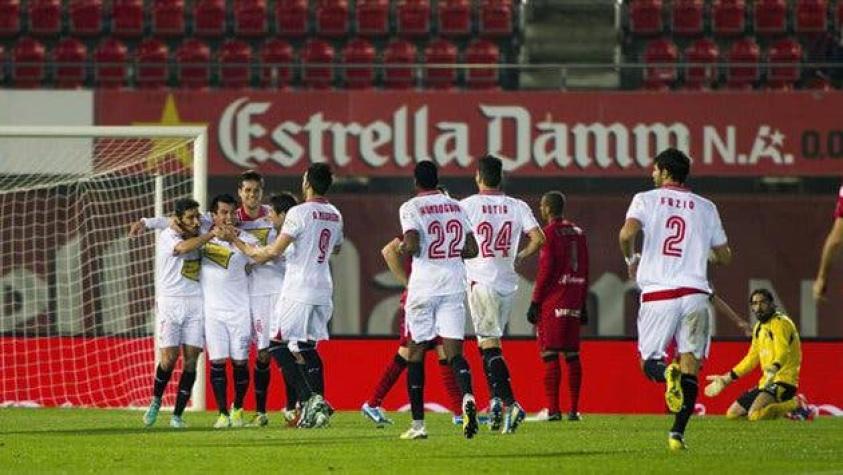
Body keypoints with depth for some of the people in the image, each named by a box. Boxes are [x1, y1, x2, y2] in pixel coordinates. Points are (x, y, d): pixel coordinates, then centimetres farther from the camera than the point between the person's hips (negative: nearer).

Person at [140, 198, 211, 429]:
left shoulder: (198, 235, 8)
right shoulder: (167, 237, -8)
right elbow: (183, 248, -29)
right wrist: (212, 234, -29)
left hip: (195, 303, 4)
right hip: (170, 303, -4)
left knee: (191, 358, -4)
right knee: (169, 357, -11)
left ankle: (177, 415, 1)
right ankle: (156, 401, 16)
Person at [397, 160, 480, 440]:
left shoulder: (411, 208, -5)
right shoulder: (456, 207, 10)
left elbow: (412, 245, -18)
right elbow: (472, 250, 11)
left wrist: (404, 248, 3)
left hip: (424, 286, -3)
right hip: (454, 286, 3)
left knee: (415, 353, 8)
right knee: (454, 352, -2)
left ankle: (418, 424, 8)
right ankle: (467, 397, -32)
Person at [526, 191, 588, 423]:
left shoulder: (550, 232, -8)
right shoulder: (578, 232, 13)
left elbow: (545, 271, -13)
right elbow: (585, 271, 15)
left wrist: (535, 302, -9)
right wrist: (582, 304, 20)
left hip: (552, 301, -7)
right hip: (574, 301, 7)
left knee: (550, 356, -6)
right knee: (572, 355, 8)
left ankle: (553, 409, -10)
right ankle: (574, 410, 7)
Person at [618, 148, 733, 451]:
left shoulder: (646, 199, 4)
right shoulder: (705, 208, 13)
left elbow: (627, 234, -14)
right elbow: (725, 256, 16)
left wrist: (631, 260, 6)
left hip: (657, 294, -2)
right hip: (694, 292, 2)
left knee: (649, 362, 9)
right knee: (690, 365, 1)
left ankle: (666, 373, -27)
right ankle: (678, 433, -11)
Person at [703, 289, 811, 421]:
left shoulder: (780, 322, -11)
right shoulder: (759, 327, 17)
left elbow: (783, 352, -28)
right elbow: (752, 358, 27)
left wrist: (774, 368, -50)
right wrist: (727, 378, 28)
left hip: (783, 380, -10)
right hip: (767, 382, 10)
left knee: (755, 415, -32)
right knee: (732, 414, 12)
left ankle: (795, 405, -10)